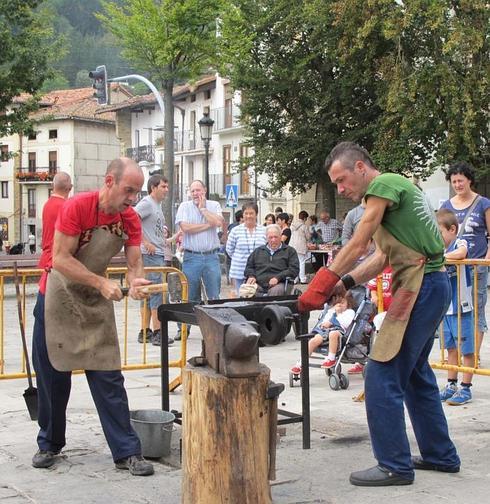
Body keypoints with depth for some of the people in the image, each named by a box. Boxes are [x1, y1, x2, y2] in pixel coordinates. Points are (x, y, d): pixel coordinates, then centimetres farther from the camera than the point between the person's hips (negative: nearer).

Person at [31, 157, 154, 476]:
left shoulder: (131, 219, -9)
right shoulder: (77, 207, -24)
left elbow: (135, 263, -8)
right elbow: (60, 259, -25)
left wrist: (137, 281, -31)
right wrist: (101, 283, -32)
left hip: (97, 304, 3)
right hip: (57, 299, -3)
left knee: (109, 377, 0)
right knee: (52, 376, 7)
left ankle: (127, 452, 3)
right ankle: (50, 445, 25)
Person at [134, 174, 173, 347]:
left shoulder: (157, 205, 19)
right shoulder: (146, 203, -10)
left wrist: (164, 241, 12)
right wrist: (145, 243, -21)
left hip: (158, 254, 10)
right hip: (150, 255, -10)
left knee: (148, 294, 11)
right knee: (156, 292, -9)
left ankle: (145, 332, 16)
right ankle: (157, 333, -6)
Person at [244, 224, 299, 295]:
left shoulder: (289, 251, 16)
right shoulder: (258, 251, 27)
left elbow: (294, 269, 4)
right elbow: (249, 266, 26)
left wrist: (278, 277, -9)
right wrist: (251, 276, 3)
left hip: (277, 284, -2)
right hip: (258, 284, 2)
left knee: (276, 290, -38)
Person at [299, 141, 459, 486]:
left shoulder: (384, 184, -11)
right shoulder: (396, 188, 20)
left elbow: (357, 246, -15)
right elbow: (383, 257, 14)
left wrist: (319, 287, -11)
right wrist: (344, 283, 4)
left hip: (420, 288, -11)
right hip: (430, 285, 11)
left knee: (382, 375, -7)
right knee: (415, 372, 20)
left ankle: (395, 466, -1)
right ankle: (440, 455, 29)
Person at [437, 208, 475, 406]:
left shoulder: (460, 243, -12)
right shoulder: (443, 249, 8)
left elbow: (460, 253, -36)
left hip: (461, 308, -8)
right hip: (446, 308, 8)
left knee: (466, 349, 2)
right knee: (451, 348, 16)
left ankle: (465, 389, 7)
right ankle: (451, 385, 25)